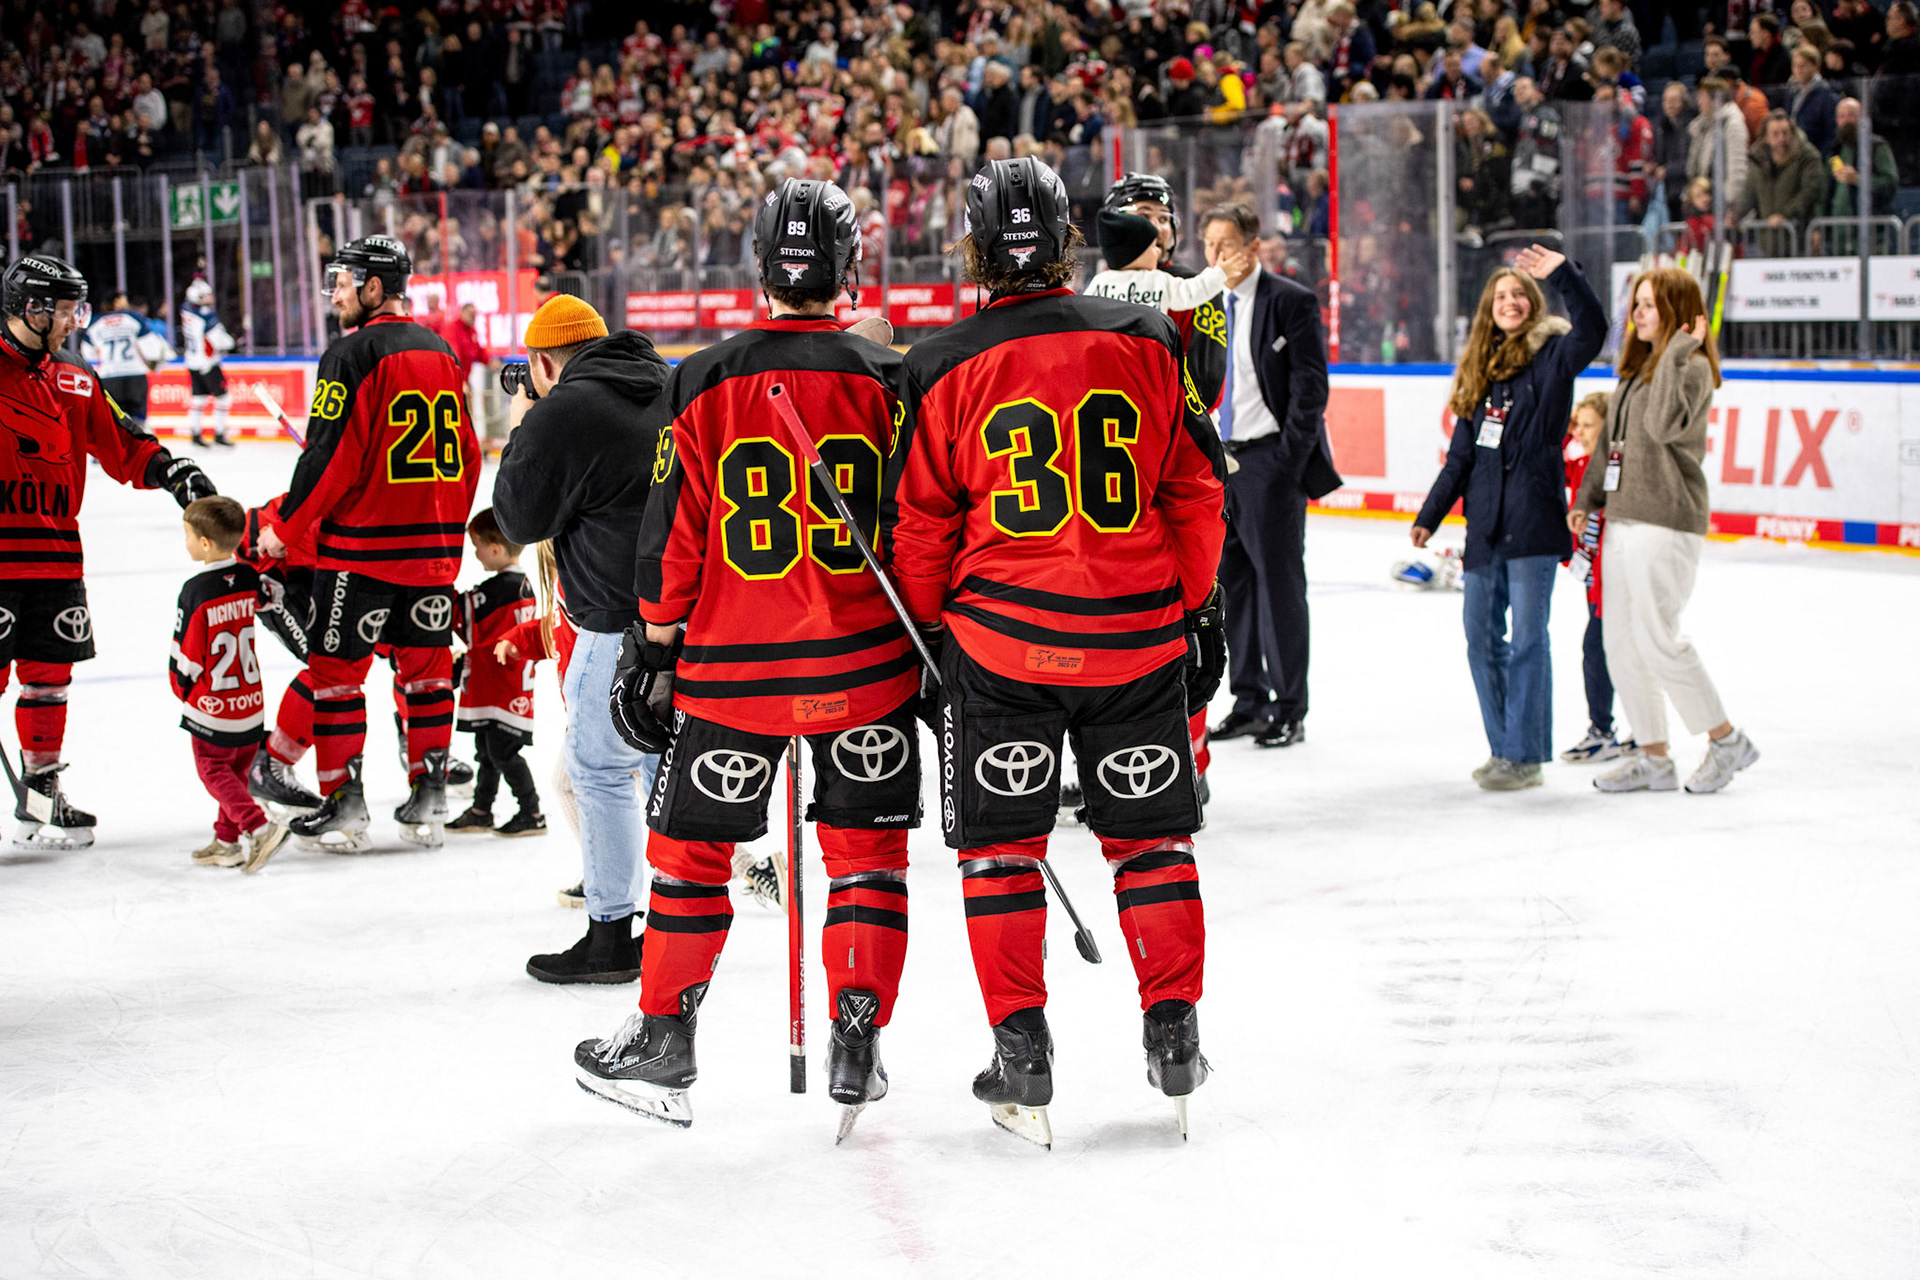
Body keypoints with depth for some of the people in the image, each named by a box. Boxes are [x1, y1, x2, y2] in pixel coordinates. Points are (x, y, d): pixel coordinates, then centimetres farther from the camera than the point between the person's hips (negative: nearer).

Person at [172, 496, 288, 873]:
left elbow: (186, 658, -11)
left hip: (212, 707, -6)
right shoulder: (251, 579, -3)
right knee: (237, 769, 17)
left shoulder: (195, 592, -18)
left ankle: (259, 827, -8)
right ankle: (226, 842, 22)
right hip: (252, 702, 6)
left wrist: (183, 692, 4)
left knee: (213, 770, 7)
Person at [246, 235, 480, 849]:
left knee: (337, 668, 4)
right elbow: (467, 455, 16)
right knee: (426, 665, 12)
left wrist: (283, 526, -4)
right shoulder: (441, 353, 11)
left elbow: (331, 457, -16)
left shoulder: (353, 354, -12)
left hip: (361, 544, -7)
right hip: (434, 546, 7)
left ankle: (344, 803, 6)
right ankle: (427, 801, 14)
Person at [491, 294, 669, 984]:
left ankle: (611, 935, 8)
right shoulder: (670, 389, 12)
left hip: (627, 620, -8)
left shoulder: (558, 415, -11)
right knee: (668, 756, 17)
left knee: (598, 765, 4)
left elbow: (520, 520, -2)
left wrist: (518, 434, 11)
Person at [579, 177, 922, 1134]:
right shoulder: (888, 383, -4)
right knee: (867, 848, 11)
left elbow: (673, 537, -3)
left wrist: (651, 651, 7)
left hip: (732, 665, 0)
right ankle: (855, 1047, 8)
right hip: (866, 667, 0)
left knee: (691, 845, 13)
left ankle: (664, 1041, 19)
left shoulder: (703, 385, -5)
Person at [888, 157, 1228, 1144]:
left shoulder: (946, 367, -5)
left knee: (1000, 844, 9)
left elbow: (919, 524, 0)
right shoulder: (1146, 342, 0)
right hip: (1138, 634, 2)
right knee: (1150, 833, 14)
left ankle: (1022, 1056, 7)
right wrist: (1197, 610, 16)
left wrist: (931, 631, 13)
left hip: (1000, 637, -2)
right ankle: (1175, 1040, 15)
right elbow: (1196, 490, 5)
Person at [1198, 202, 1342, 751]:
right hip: (1216, 460, 6)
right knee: (1232, 581, 9)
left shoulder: (1291, 302, -7)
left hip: (1271, 459, -6)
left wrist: (1287, 460, -15)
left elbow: (1310, 387, -10)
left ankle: (1289, 710, 3)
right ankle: (1248, 700, 19)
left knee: (1279, 582, -3)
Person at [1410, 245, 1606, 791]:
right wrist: (1429, 515, 15)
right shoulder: (1480, 370, 16)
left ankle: (1525, 756, -1)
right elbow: (1461, 455, 19)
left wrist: (1563, 274, -32)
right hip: (1485, 525, 7)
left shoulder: (1551, 355, -1)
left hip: (1533, 521, -7)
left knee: (1527, 638, -5)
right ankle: (1503, 748, 18)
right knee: (1482, 637, 9)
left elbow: (1592, 329, -23)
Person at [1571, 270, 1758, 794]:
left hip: (1666, 522, -9)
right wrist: (1587, 497, 16)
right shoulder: (1636, 369, 17)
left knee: (1657, 640, -9)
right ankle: (1653, 758, 15)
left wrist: (1676, 353, -21)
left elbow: (1665, 425, -25)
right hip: (1621, 519, 9)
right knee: (1620, 643, 7)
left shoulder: (1692, 368, -8)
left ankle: (1727, 740, 7)